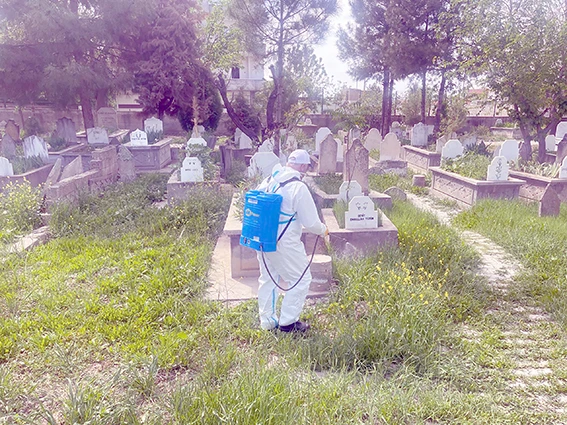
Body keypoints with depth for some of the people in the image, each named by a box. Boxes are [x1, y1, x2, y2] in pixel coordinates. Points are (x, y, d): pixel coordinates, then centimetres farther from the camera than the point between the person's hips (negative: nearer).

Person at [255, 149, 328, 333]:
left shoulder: (268, 181, 4)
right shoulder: (298, 188, -17)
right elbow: (310, 222, -14)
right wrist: (323, 230, 7)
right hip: (284, 243, -8)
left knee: (267, 278, 20)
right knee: (301, 279, 8)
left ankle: (267, 320, 30)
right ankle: (288, 322, 14)